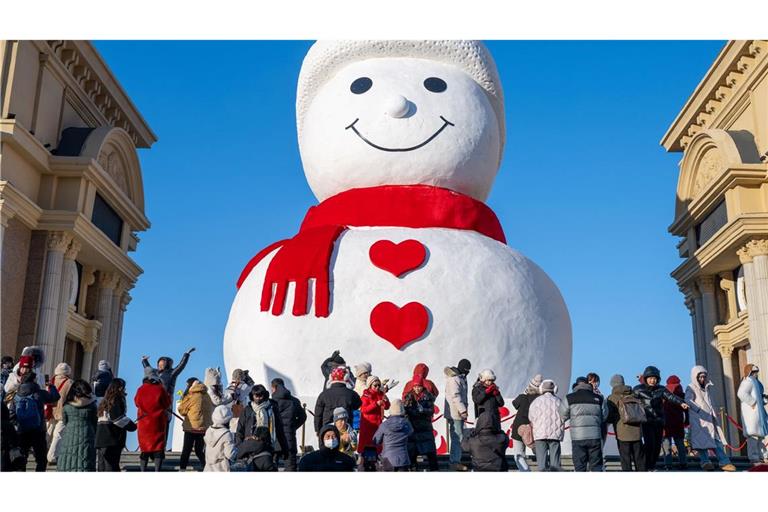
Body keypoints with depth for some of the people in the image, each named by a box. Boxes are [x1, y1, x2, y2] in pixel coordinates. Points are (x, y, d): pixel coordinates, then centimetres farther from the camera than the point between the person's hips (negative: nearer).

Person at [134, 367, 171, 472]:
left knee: (144, 449, 13)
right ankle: (157, 471, -5)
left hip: (144, 423, 3)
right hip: (158, 422, -3)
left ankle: (143, 471, 15)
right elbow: (167, 403, -1)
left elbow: (137, 403, 14)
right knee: (159, 448, 2)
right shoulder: (160, 389, -11)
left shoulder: (140, 390, -3)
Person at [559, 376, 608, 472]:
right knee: (596, 466, 9)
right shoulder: (598, 398, 6)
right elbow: (604, 417, 12)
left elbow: (562, 416, 6)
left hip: (578, 437, -1)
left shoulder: (569, 398, 1)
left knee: (579, 467, 5)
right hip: (595, 436, 1)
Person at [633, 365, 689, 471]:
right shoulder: (638, 389, 1)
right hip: (646, 421, -3)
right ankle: (646, 466, 0)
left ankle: (652, 466, 22)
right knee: (649, 443, -15)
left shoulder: (661, 389, 7)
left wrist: (681, 402, -27)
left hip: (659, 421, 3)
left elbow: (671, 396, -9)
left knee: (657, 445, 4)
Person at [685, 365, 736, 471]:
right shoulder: (691, 388, -2)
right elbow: (688, 401, -19)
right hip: (699, 420, -7)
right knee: (702, 441, -8)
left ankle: (724, 462, -4)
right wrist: (700, 410, -29)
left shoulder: (706, 388, 22)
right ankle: (705, 462, -5)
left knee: (717, 440, 0)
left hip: (710, 419, 7)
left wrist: (715, 415, 17)